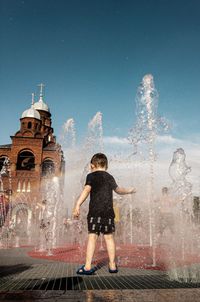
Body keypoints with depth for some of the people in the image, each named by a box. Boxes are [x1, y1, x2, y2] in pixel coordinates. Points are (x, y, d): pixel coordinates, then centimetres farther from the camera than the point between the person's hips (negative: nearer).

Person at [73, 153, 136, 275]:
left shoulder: (91, 176, 2)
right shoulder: (110, 177, 17)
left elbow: (86, 190, -14)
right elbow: (118, 189, 33)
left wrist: (77, 205, -21)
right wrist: (129, 191, 53)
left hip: (95, 211, -4)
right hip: (108, 212, 4)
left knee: (92, 237, -3)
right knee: (109, 237, 11)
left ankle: (88, 267, -3)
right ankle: (112, 265, 18)